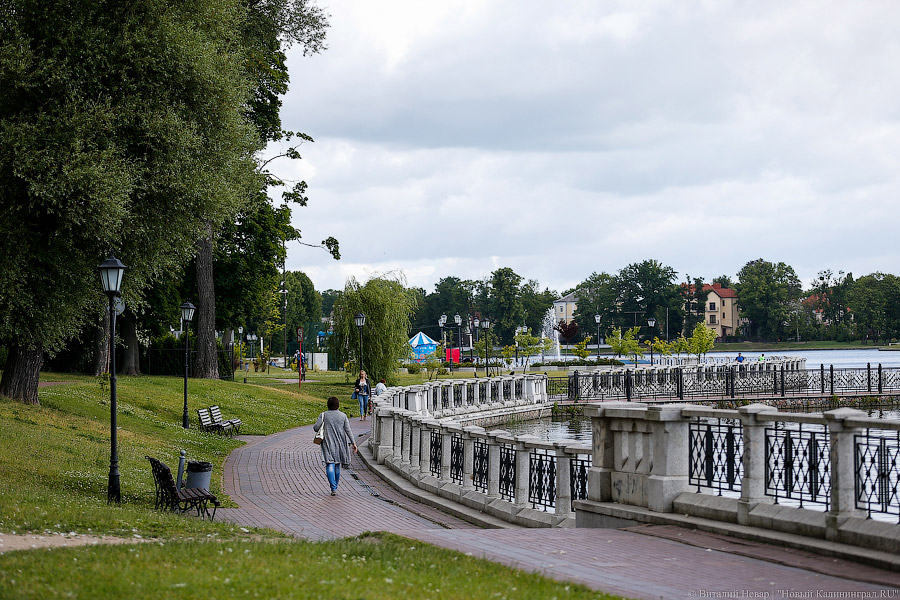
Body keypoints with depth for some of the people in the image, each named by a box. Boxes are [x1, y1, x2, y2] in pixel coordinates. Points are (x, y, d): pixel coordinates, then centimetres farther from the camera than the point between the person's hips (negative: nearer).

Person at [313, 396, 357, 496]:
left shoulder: (323, 415, -3)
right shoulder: (343, 416, 2)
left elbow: (315, 428, -8)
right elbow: (348, 430, -3)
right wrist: (353, 443, -1)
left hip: (328, 443, -2)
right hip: (340, 443, 2)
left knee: (330, 465, -7)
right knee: (337, 465, 16)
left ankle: (333, 488, -21)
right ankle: (335, 486, 25)